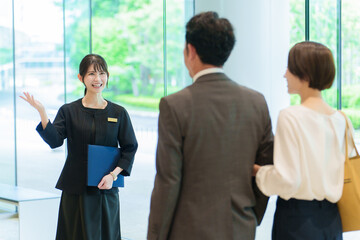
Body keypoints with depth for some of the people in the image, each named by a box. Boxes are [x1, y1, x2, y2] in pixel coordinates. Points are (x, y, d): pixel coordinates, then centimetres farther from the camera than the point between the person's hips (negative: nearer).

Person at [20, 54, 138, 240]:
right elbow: (54, 141, -11)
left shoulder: (118, 113, 3)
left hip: (106, 189, 1)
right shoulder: (68, 111, 2)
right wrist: (41, 112, -22)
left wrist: (113, 174, -10)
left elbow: (129, 148, 3)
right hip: (75, 190, 0)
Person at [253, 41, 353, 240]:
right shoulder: (339, 119, 4)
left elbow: (287, 179, -18)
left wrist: (259, 172, -1)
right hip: (330, 219, 6)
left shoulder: (290, 117, -14)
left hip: (298, 218, -6)